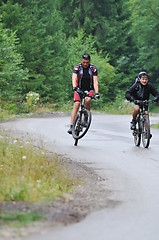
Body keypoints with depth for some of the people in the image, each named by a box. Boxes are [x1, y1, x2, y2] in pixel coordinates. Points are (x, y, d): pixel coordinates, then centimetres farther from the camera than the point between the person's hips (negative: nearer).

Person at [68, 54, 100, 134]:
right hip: (79, 89, 0)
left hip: (89, 89, 0)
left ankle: (86, 118, -11)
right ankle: (71, 126, -20)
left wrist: (97, 93, -33)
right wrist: (74, 87, -47)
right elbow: (74, 78, -27)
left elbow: (95, 81, -19)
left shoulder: (93, 68, -12)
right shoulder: (77, 67, -13)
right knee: (76, 105, -17)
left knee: (87, 100, -30)